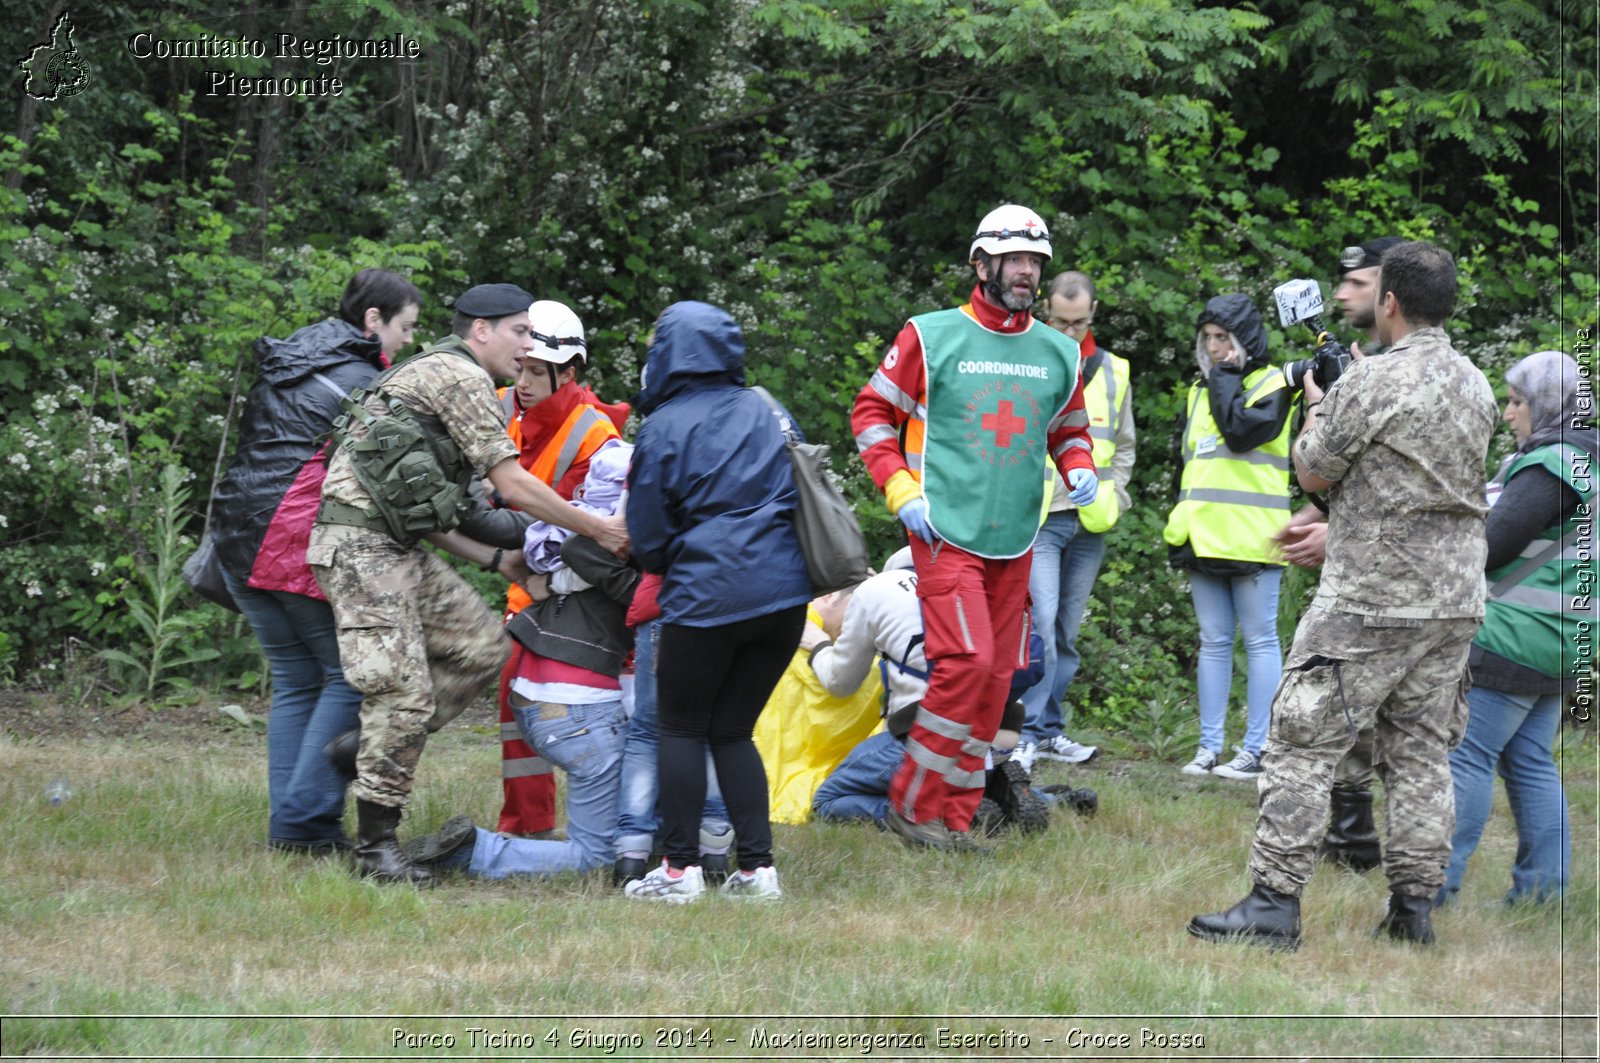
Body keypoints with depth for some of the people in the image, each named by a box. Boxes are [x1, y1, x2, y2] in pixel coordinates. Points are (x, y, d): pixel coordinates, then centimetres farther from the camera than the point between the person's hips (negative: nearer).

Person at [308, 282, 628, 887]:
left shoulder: (433, 375, 23)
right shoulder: (461, 376, -8)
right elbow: (512, 485, -12)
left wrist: (497, 559, 26)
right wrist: (596, 530, -4)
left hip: (394, 545, 10)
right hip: (360, 543, -10)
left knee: (481, 644, 9)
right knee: (404, 689, -11)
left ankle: (369, 749, 12)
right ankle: (375, 845, -6)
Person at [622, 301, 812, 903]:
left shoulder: (664, 429, -4)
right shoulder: (763, 411, 10)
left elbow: (647, 540, 2)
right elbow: (797, 493, 20)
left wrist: (664, 565, 23)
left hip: (706, 595, -5)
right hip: (785, 592, 5)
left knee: (682, 728, 8)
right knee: (733, 730, 14)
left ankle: (680, 869, 5)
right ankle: (758, 868, 7)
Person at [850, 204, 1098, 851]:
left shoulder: (1059, 354, 12)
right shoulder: (932, 337, -1)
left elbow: (1070, 429, 27)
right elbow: (872, 412, 4)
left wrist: (1079, 468, 5)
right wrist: (900, 489, -7)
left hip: (1014, 541, 6)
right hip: (946, 531, -6)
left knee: (996, 677, 5)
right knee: (968, 661, -18)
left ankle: (955, 817, 14)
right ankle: (911, 804, -5)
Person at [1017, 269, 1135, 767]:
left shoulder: (1112, 371, 12)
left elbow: (1123, 446, 22)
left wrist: (1112, 501, 8)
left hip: (1089, 525, 5)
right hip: (1036, 520, -5)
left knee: (1066, 632, 10)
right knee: (1040, 622, -17)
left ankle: (1048, 731, 17)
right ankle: (1026, 732, -15)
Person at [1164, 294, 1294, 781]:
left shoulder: (1272, 385, -3)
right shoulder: (1201, 391, 18)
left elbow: (1243, 431, -20)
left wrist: (1225, 379, -9)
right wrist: (1177, 525, 19)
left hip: (1251, 538, -7)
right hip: (1205, 537, 7)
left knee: (1259, 640, -3)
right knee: (1213, 642, 8)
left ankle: (1256, 749, -2)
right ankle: (1210, 746, 10)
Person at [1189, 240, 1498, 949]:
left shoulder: (1371, 383, -15)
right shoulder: (1476, 387, 9)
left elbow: (1313, 473, -5)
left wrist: (1317, 408, 14)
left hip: (1371, 602, -7)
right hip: (1457, 599, 7)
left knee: (1304, 744, -4)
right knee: (1421, 754, 12)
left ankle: (1273, 902, -8)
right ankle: (1414, 906, 11)